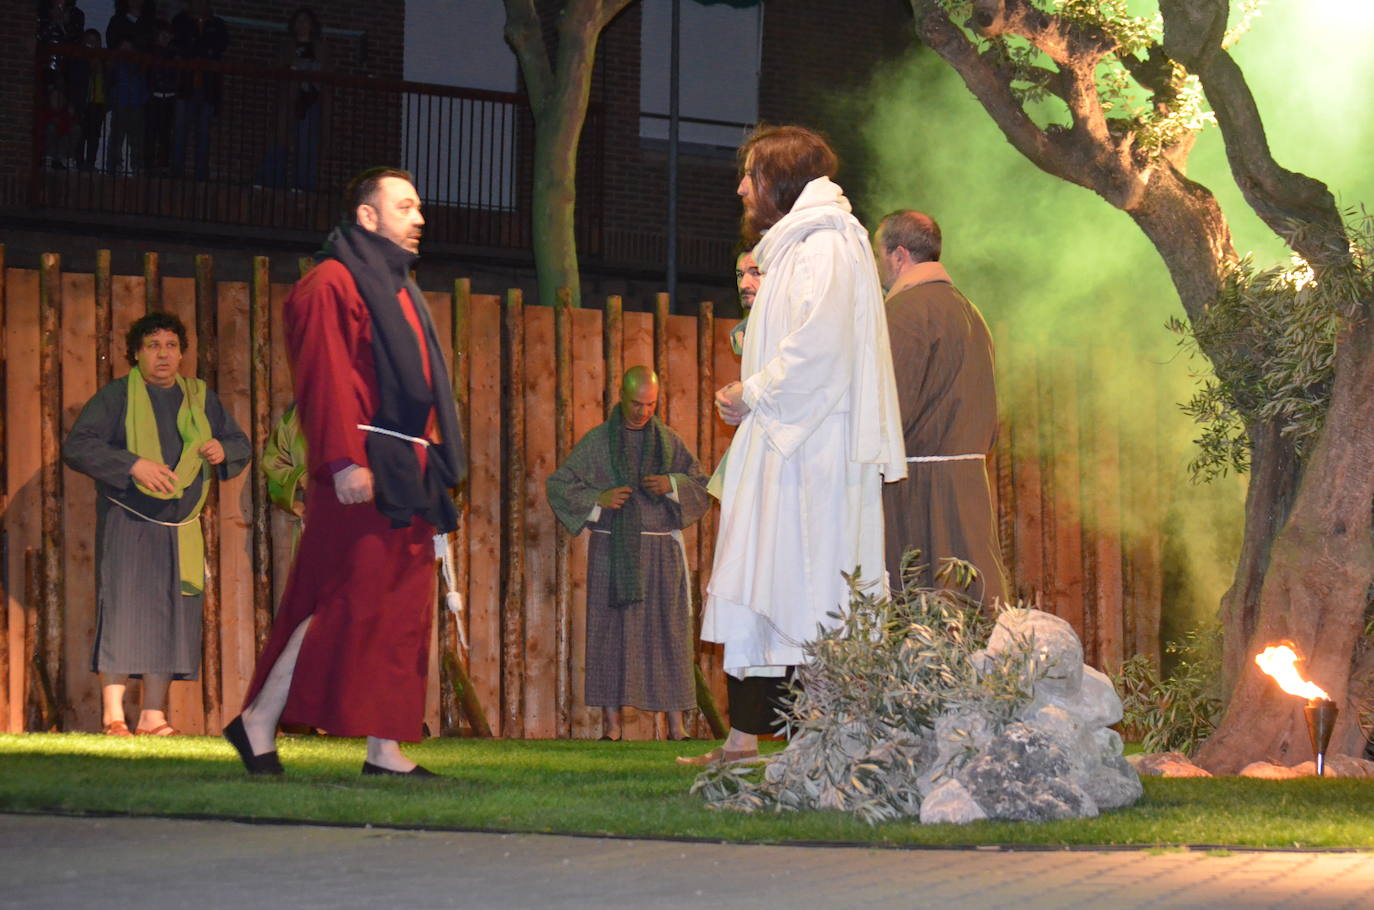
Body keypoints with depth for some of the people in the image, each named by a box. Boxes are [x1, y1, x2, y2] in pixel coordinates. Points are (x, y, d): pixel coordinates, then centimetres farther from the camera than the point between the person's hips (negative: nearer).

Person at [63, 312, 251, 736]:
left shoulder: (201, 398, 11)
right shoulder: (116, 396, -1)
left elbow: (241, 445, 20)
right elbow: (76, 446, -10)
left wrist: (222, 451, -5)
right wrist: (132, 464, -22)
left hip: (180, 526, 4)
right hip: (126, 522, -4)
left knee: (170, 615, 1)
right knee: (123, 607, -10)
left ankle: (153, 715, 5)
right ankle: (112, 716, -9)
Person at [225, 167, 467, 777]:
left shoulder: (398, 290, 23)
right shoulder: (332, 285, -6)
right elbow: (325, 379, -15)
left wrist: (433, 465, 17)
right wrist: (345, 462, -23)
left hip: (406, 474, 9)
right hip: (364, 473, -9)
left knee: (403, 610, 5)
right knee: (348, 602, -11)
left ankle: (385, 748, 5)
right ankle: (258, 721, -7)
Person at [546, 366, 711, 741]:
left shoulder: (668, 441, 10)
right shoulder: (596, 442, 5)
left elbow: (701, 486, 12)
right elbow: (557, 485, 5)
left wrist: (672, 485, -9)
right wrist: (597, 499, -10)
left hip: (661, 551, 1)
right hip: (612, 550, -1)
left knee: (667, 629, -3)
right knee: (611, 630, -4)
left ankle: (676, 724, -2)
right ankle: (610, 722, -2)